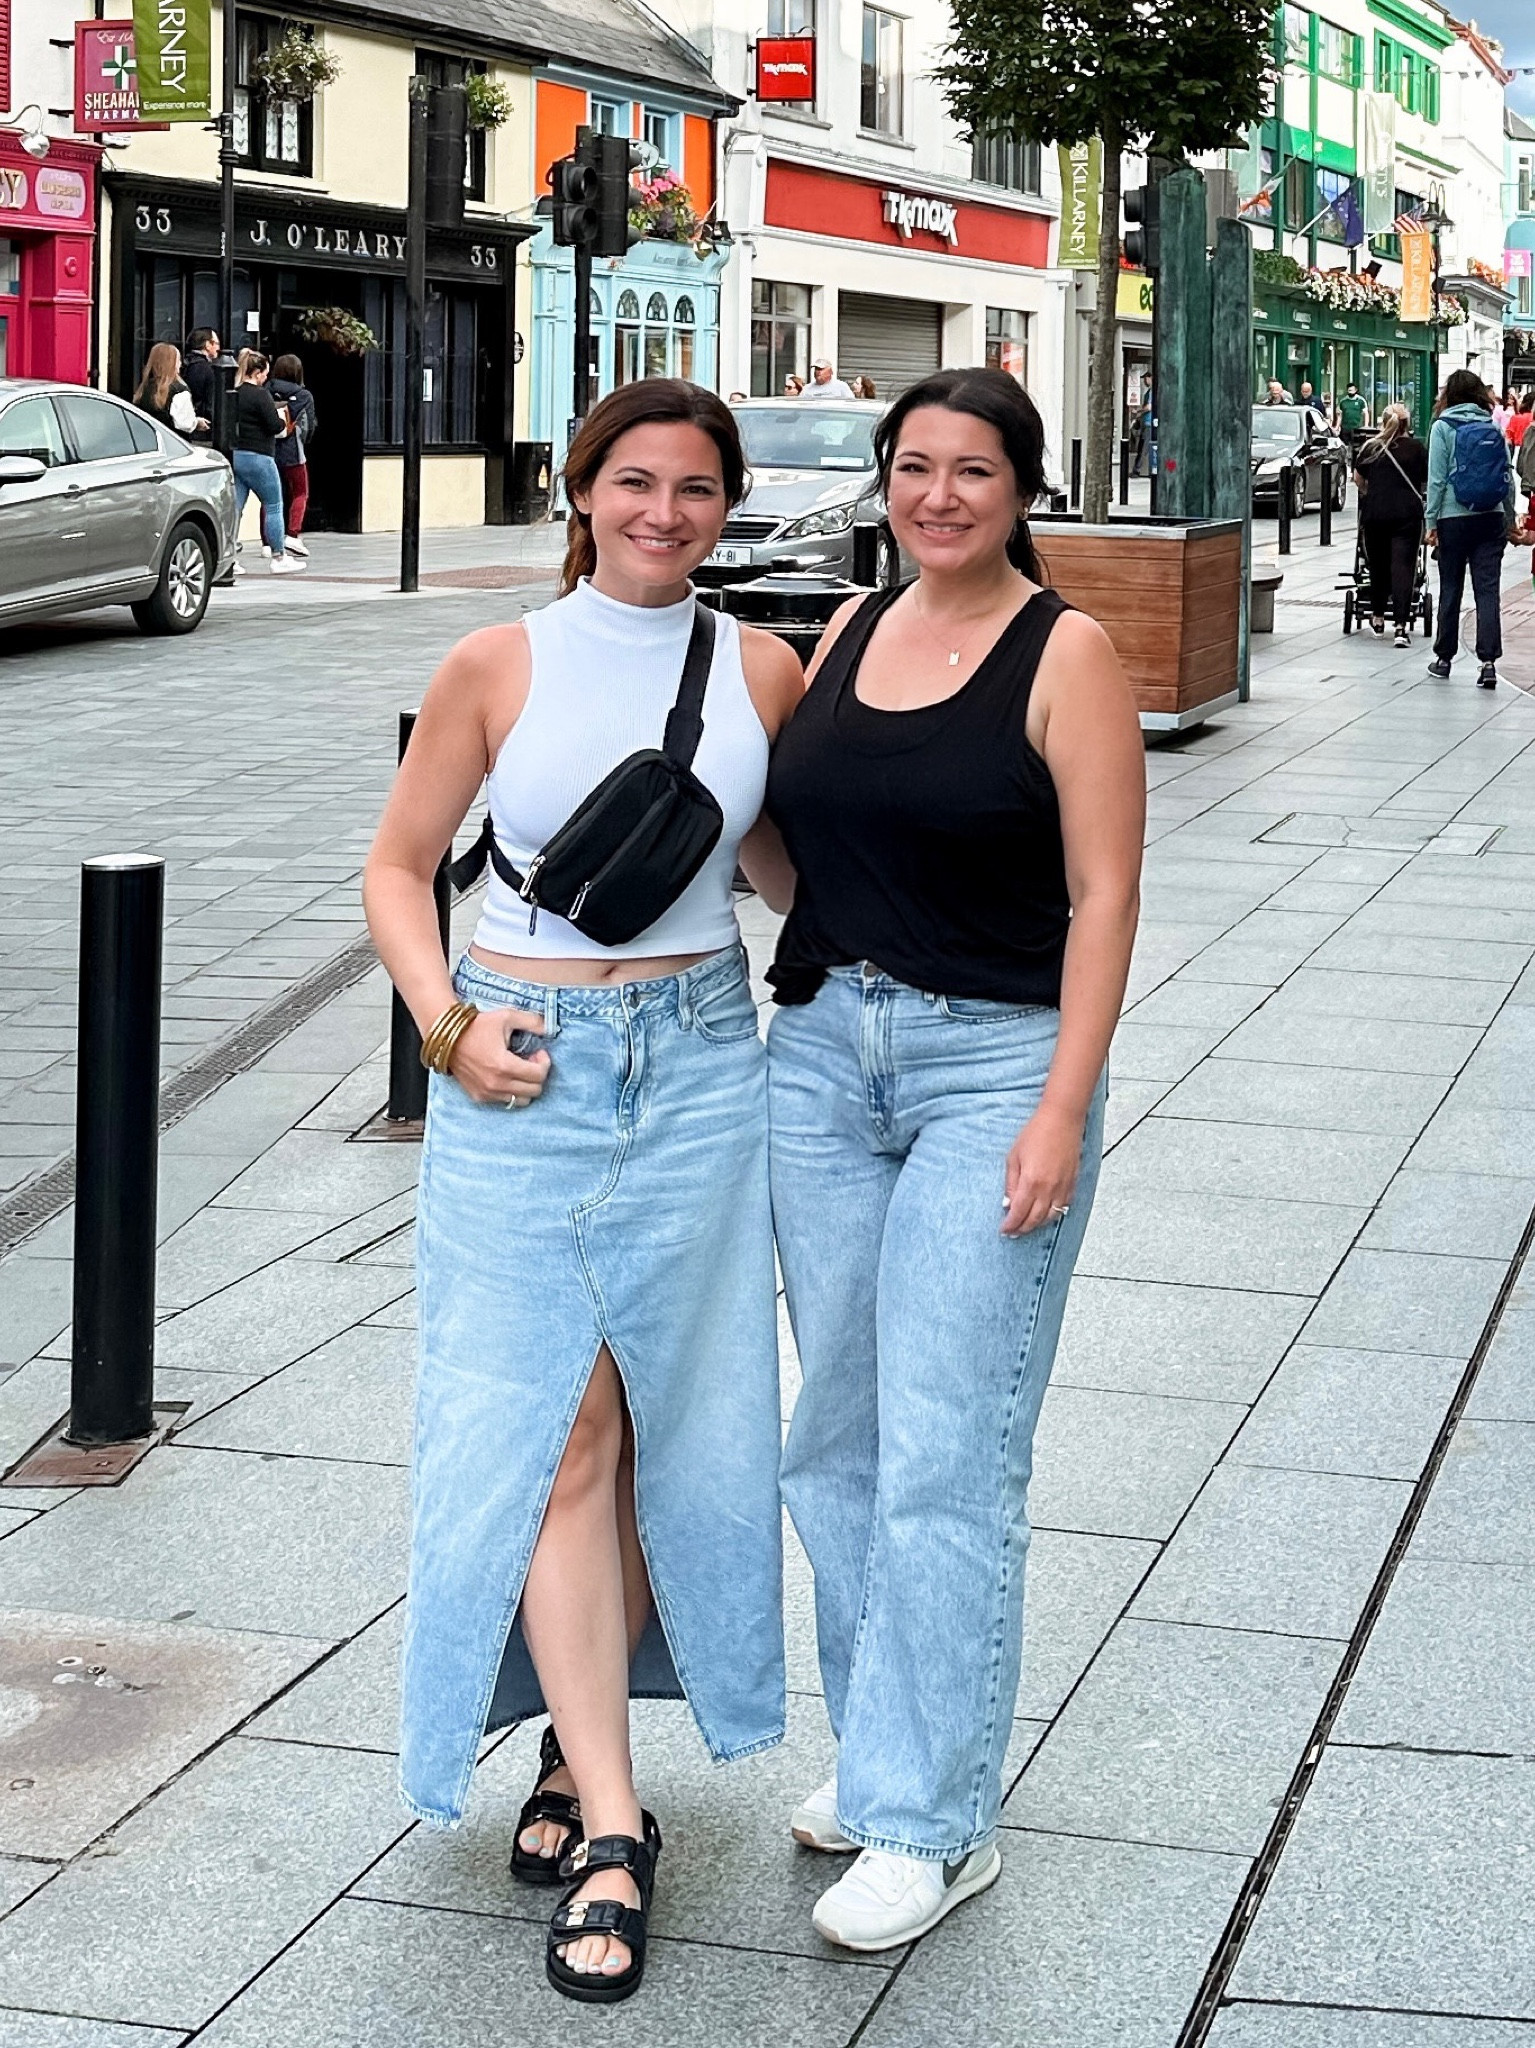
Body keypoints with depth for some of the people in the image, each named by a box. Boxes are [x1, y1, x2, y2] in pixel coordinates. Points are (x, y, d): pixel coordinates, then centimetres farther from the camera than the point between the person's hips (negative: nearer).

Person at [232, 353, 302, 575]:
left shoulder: (234, 394, 6)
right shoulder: (260, 395, -13)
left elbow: (231, 422, 11)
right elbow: (275, 426, -16)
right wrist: (283, 420, 5)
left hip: (235, 455, 7)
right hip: (257, 458, -7)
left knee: (235, 507, 7)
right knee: (274, 506, 5)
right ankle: (279, 557, 9)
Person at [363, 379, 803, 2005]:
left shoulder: (761, 671, 4)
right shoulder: (498, 667, -1)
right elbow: (399, 865, 5)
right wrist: (446, 1023, -9)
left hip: (698, 1065, 2)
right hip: (522, 1078, -2)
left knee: (659, 1424, 6)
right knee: (556, 1431, -6)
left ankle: (580, 1754, 24)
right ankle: (609, 1826, -4)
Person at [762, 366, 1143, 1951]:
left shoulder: (1065, 656, -7)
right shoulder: (850, 630, 10)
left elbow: (1102, 894, -10)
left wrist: (1063, 1111, -16)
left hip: (991, 1065, -6)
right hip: (820, 1050, 6)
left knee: (942, 1462, -6)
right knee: (837, 1440, 12)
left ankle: (933, 1821, 4)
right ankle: (882, 1749, 28)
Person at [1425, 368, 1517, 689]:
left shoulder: (1443, 427, -4)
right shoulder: (1493, 427, 5)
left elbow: (1437, 479, -7)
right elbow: (1508, 477, 7)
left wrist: (1431, 521, -3)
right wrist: (1510, 520, 15)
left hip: (1454, 518, -2)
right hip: (1491, 518, 2)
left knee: (1450, 589, 10)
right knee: (1488, 590, 0)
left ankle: (1444, 657, 19)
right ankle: (1488, 661, -9)